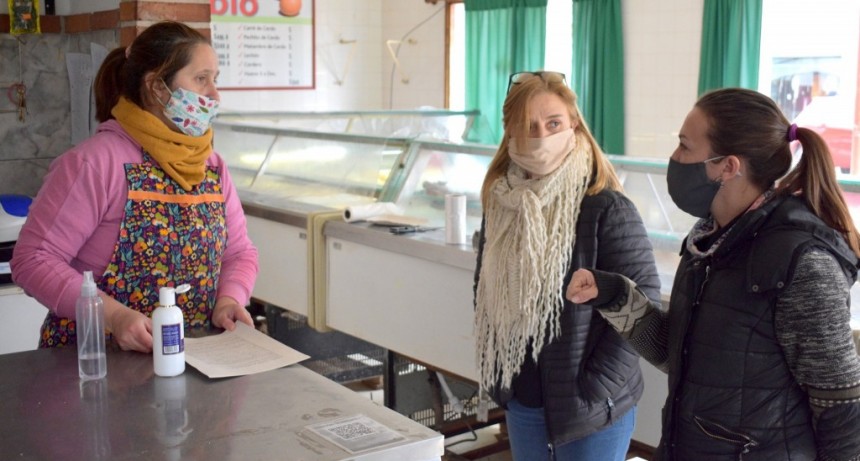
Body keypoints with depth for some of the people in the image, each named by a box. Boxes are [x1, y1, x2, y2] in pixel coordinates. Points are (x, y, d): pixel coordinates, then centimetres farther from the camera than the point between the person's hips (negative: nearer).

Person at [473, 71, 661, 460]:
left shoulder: (607, 209, -16)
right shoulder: (500, 202, 2)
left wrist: (593, 390, -17)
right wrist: (493, 372, 7)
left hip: (590, 411, -5)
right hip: (521, 403, 6)